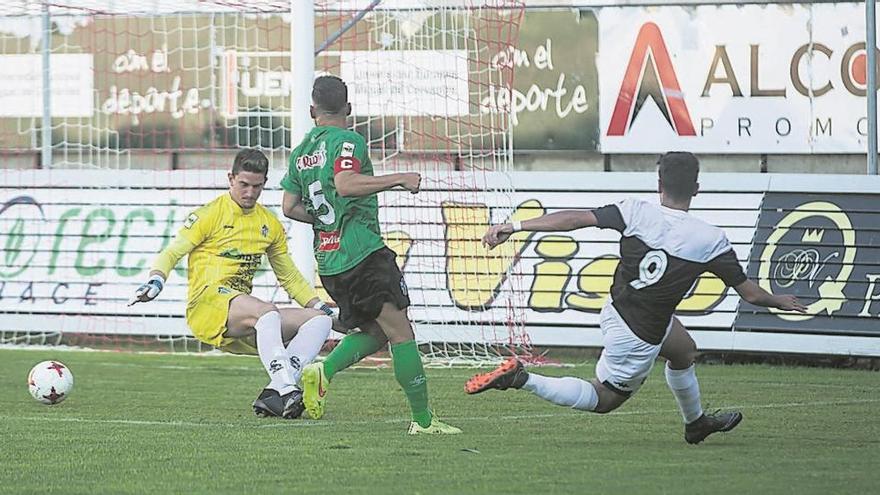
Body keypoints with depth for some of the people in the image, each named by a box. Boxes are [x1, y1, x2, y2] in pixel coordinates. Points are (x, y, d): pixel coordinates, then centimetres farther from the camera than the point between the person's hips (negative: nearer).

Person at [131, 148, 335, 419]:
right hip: (206, 302, -7)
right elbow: (171, 254, 0)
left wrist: (322, 307, 16)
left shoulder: (270, 224, 18)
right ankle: (286, 390, -47)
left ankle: (272, 396, -26)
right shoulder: (211, 214, 2)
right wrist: (156, 280, -21)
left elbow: (290, 277, 27)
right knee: (267, 312, -36)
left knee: (319, 320, -9)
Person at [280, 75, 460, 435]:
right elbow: (345, 183, -26)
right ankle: (422, 420, -9)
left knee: (374, 331, 19)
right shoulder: (348, 141, -8)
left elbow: (290, 207, 13)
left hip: (327, 261, 8)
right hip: (363, 253, -8)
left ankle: (325, 370, -5)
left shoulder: (300, 152, 14)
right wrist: (399, 179, -23)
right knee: (400, 332, -5)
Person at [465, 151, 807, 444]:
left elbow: (576, 218, -22)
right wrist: (780, 302, 11)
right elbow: (749, 293, -10)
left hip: (615, 310, 6)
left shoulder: (637, 213, -16)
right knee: (604, 398, 16)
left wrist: (514, 227, -19)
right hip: (639, 335, -6)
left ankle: (696, 422, 53)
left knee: (685, 350, 30)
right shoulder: (711, 239, -20)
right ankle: (522, 379, -3)